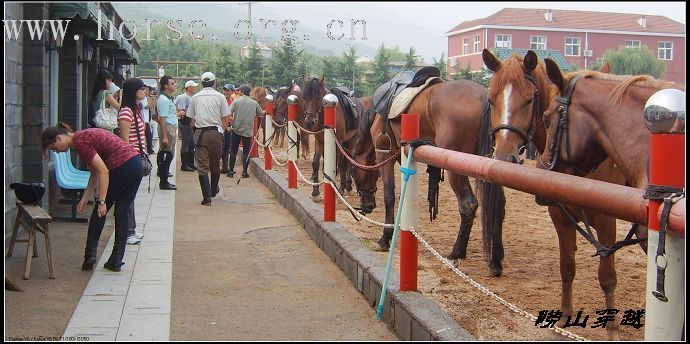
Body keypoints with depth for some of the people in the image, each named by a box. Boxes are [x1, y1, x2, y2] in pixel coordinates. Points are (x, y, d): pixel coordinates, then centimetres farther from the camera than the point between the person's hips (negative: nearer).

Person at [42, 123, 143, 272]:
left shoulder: (80, 142, -11)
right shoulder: (85, 136, 18)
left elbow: (103, 171, -17)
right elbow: (95, 173, 23)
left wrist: (102, 201, -14)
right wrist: (85, 198, 22)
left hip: (122, 167, -9)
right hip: (137, 165, 9)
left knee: (100, 211, 9)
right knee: (122, 213, 13)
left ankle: (90, 254, 18)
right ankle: (116, 261, 17)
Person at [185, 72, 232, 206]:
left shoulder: (195, 98, 6)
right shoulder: (220, 97, 1)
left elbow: (191, 119, 7)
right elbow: (226, 119, 0)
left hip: (200, 133, 0)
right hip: (216, 132, 0)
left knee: (202, 166, 1)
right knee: (215, 164, 17)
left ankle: (207, 197, -6)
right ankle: (214, 190, 34)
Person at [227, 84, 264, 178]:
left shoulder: (236, 102, -6)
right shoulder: (254, 103, 1)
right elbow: (261, 114, 13)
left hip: (236, 129, -1)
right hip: (248, 130, 1)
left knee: (233, 151, 9)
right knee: (246, 152, 7)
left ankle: (231, 170, 11)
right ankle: (244, 171, 4)